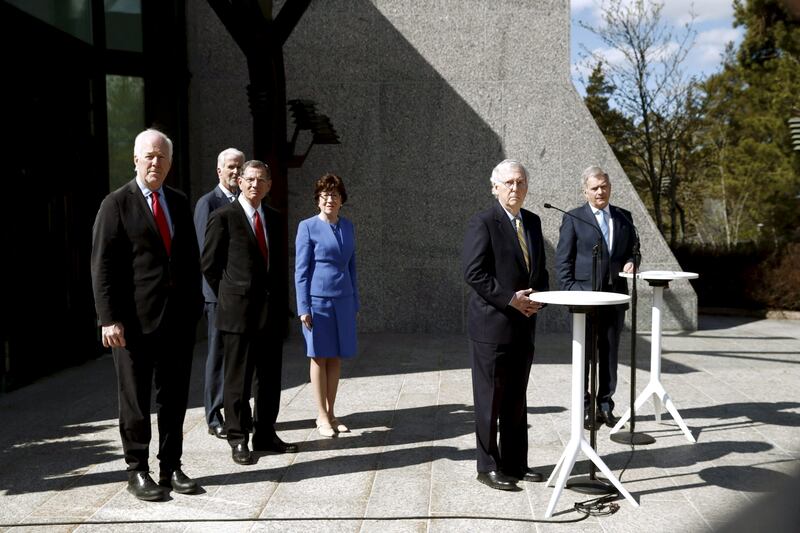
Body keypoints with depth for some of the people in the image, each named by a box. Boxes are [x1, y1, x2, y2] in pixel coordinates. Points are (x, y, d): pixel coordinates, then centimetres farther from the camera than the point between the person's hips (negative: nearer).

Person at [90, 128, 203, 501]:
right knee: (135, 399, 7)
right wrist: (109, 318, -14)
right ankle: (137, 471, 20)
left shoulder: (180, 202, 12)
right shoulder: (116, 204, -3)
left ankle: (171, 467, 23)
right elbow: (102, 266, -8)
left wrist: (195, 303, 9)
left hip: (179, 317, 5)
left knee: (174, 397, 12)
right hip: (136, 318, -5)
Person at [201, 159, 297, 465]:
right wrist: (229, 296, 1)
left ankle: (265, 436, 22)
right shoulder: (224, 217, -5)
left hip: (272, 310, 6)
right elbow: (209, 264, -3)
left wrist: (282, 301, 12)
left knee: (270, 377, 11)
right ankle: (238, 440, 13)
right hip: (238, 311, -6)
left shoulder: (274, 218, 13)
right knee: (238, 379, 3)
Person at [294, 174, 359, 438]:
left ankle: (331, 413, 19)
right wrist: (303, 307, -10)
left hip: (343, 300, 5)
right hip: (318, 299, -4)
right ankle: (321, 416, 12)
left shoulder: (348, 227, 9)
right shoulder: (308, 227, -5)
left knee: (336, 358, 9)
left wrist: (354, 302, 12)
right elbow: (301, 270, -6)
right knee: (319, 357, 3)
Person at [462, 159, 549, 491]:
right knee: (490, 399, 2)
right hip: (492, 324, -7)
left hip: (523, 325, 7)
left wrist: (539, 297, 0)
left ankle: (515, 465, 25)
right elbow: (473, 273, -16)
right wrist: (510, 298, -18)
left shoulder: (533, 222, 13)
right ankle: (488, 467, 13)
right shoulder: (482, 223, -10)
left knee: (516, 400, 14)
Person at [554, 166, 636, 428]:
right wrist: (570, 291, -11)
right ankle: (583, 407, 11)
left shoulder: (624, 217, 12)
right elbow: (563, 260, -2)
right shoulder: (573, 218, -1)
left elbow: (633, 249, 20)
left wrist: (631, 262, -3)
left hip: (615, 295, 4)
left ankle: (605, 405, 20)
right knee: (584, 354, 2)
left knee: (610, 354, 9)